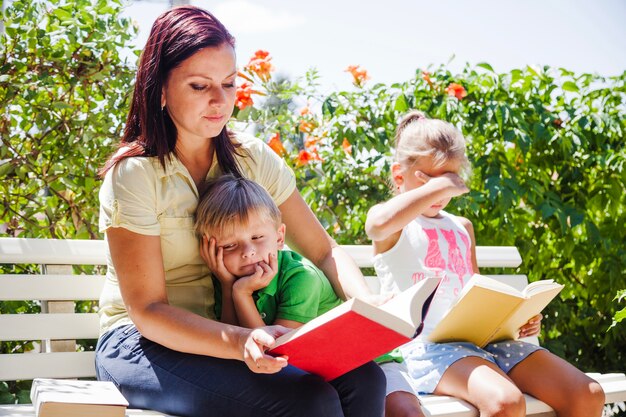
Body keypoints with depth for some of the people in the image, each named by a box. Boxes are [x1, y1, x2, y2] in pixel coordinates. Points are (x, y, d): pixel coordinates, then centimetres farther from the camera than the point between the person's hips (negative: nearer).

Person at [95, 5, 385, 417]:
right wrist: (238, 342, -33)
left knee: (363, 379, -23)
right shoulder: (134, 175, -12)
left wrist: (371, 305, -18)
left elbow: (325, 251, 4)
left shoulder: (253, 160, 3)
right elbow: (147, 310, -16)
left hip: (243, 332, 5)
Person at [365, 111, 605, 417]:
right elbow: (379, 224, -24)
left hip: (480, 338, 7)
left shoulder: (462, 227, 25)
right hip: (427, 344, -7)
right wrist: (438, 184, -16)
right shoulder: (394, 228, 4)